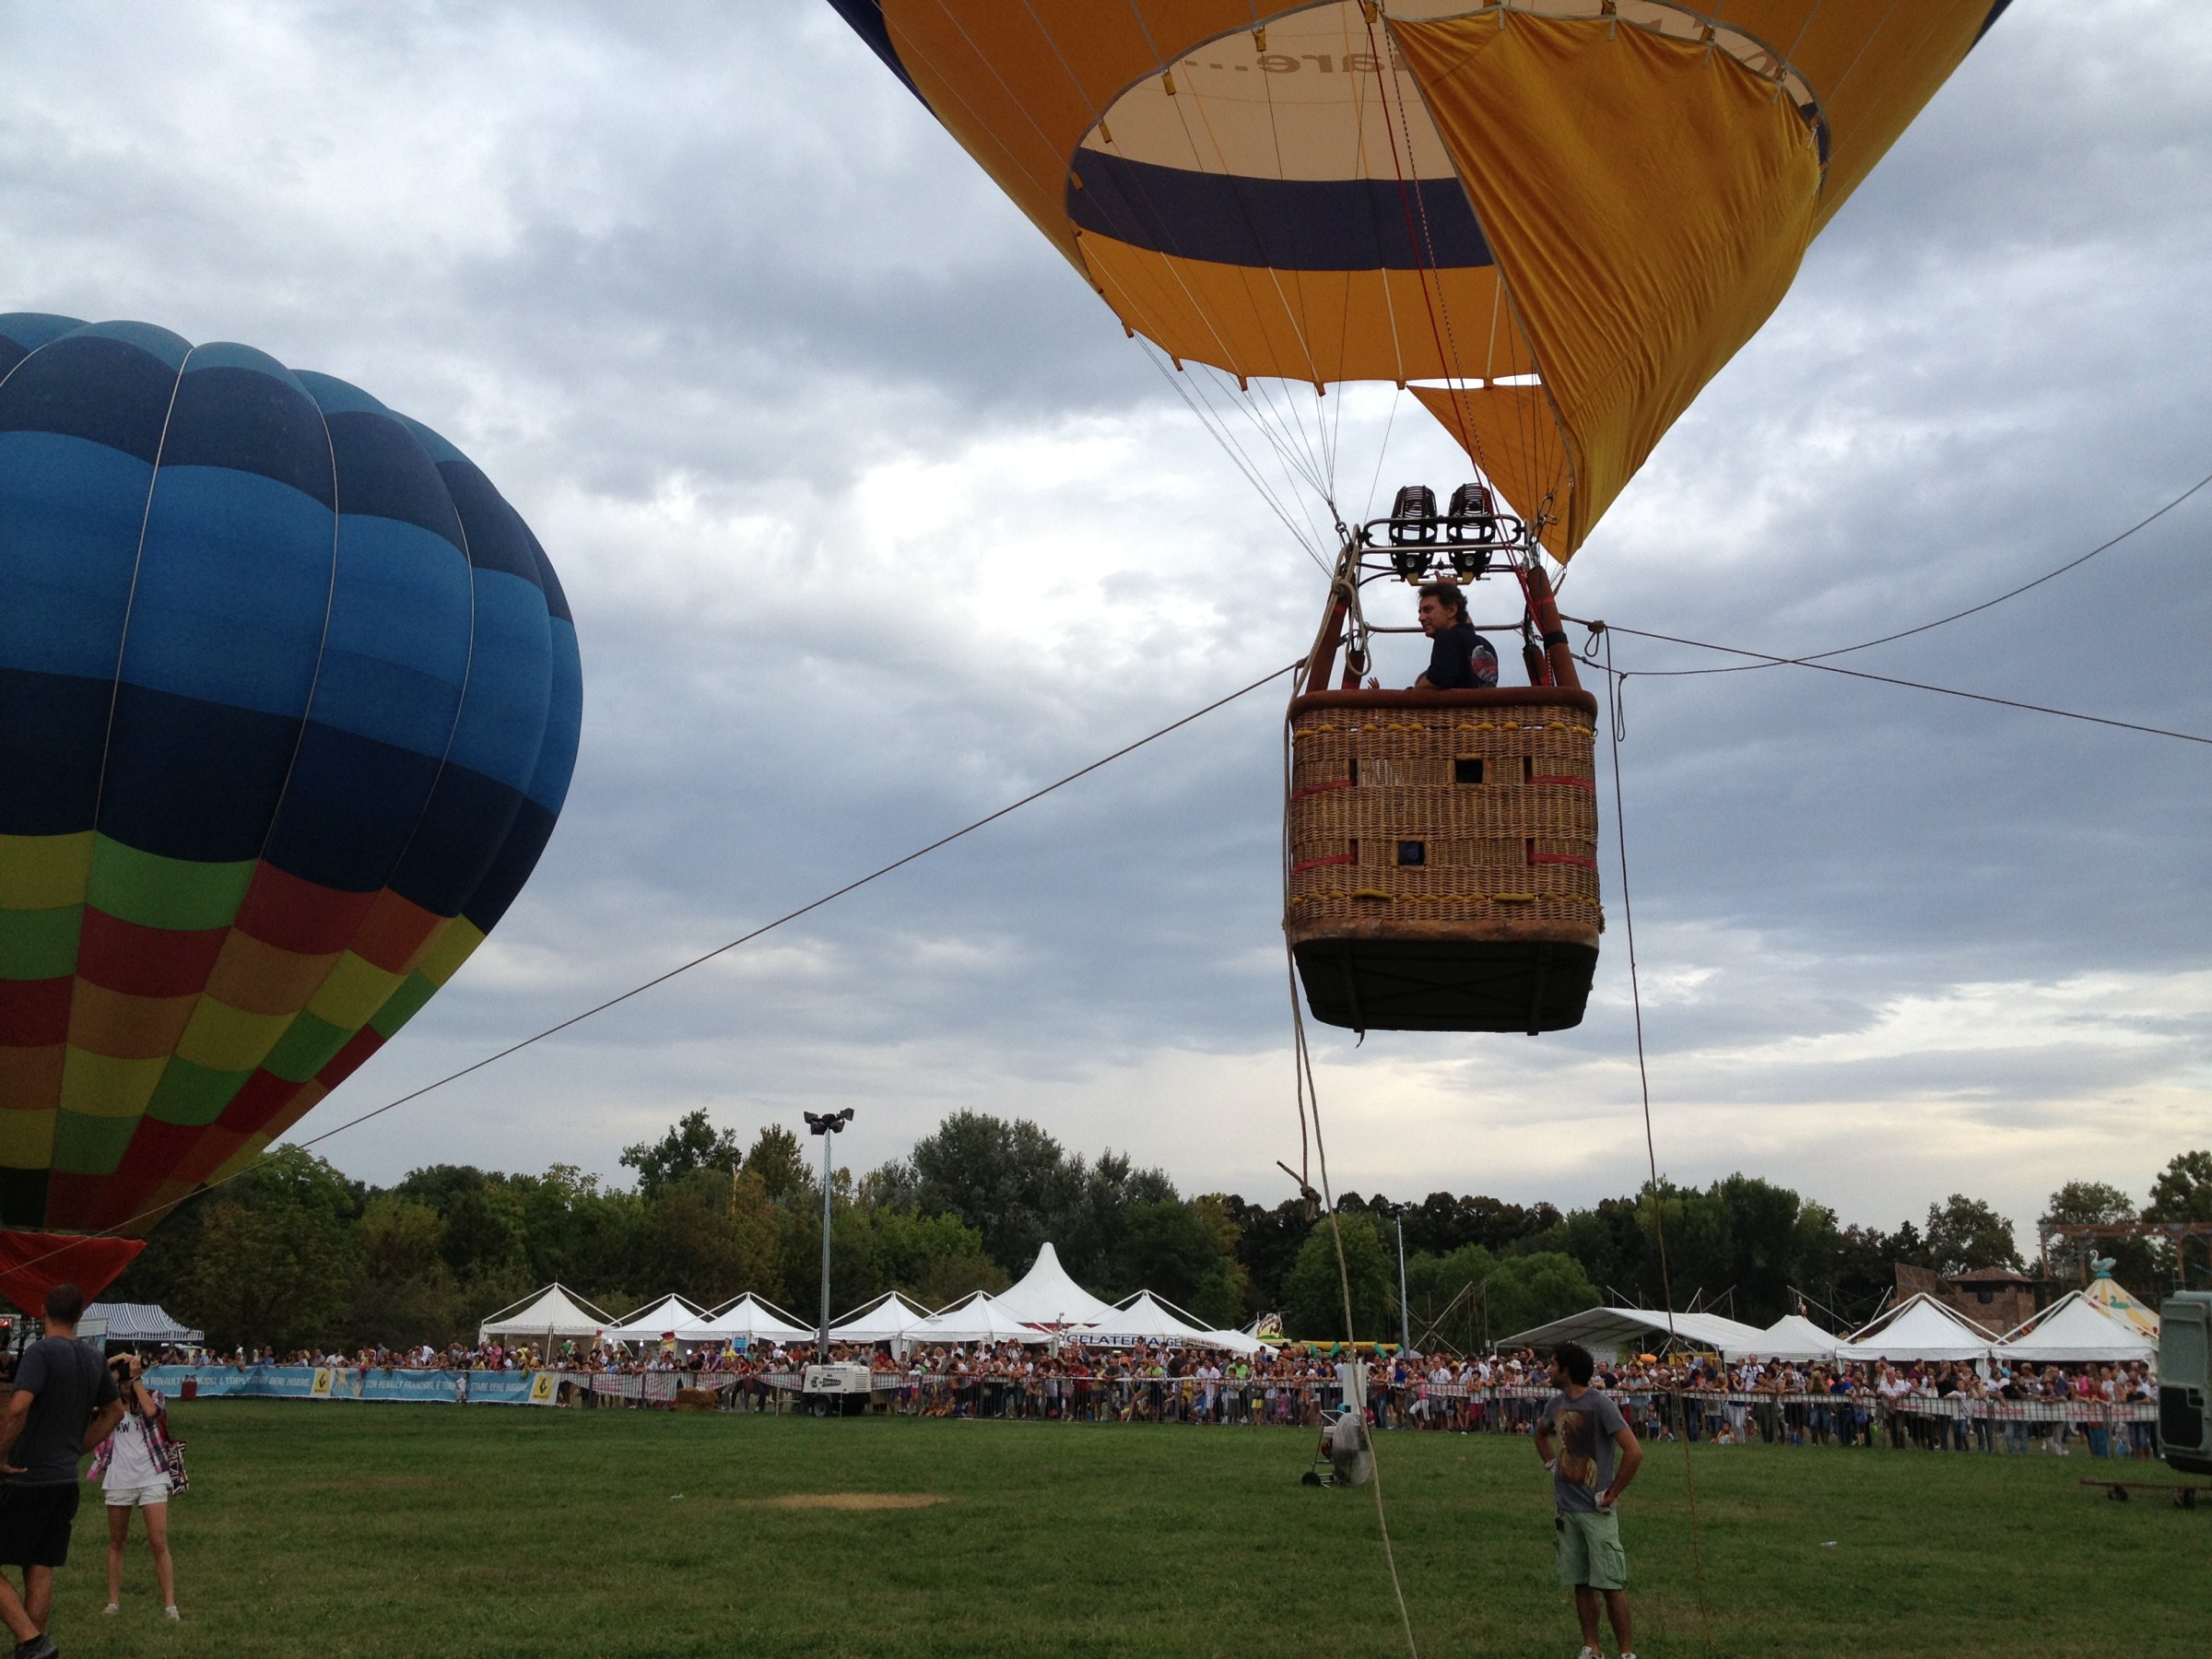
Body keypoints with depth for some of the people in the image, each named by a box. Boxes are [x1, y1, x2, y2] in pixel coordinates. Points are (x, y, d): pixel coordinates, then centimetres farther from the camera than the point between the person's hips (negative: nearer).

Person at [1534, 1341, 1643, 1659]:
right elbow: (1541, 1433, 29)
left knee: (1611, 1584, -3)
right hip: (1565, 1508, 7)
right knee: (1581, 1582, 11)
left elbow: (1634, 1453, -22)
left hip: (1595, 1511, -7)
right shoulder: (1555, 1404, 6)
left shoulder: (1600, 1405, -16)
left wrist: (1612, 1493, -16)